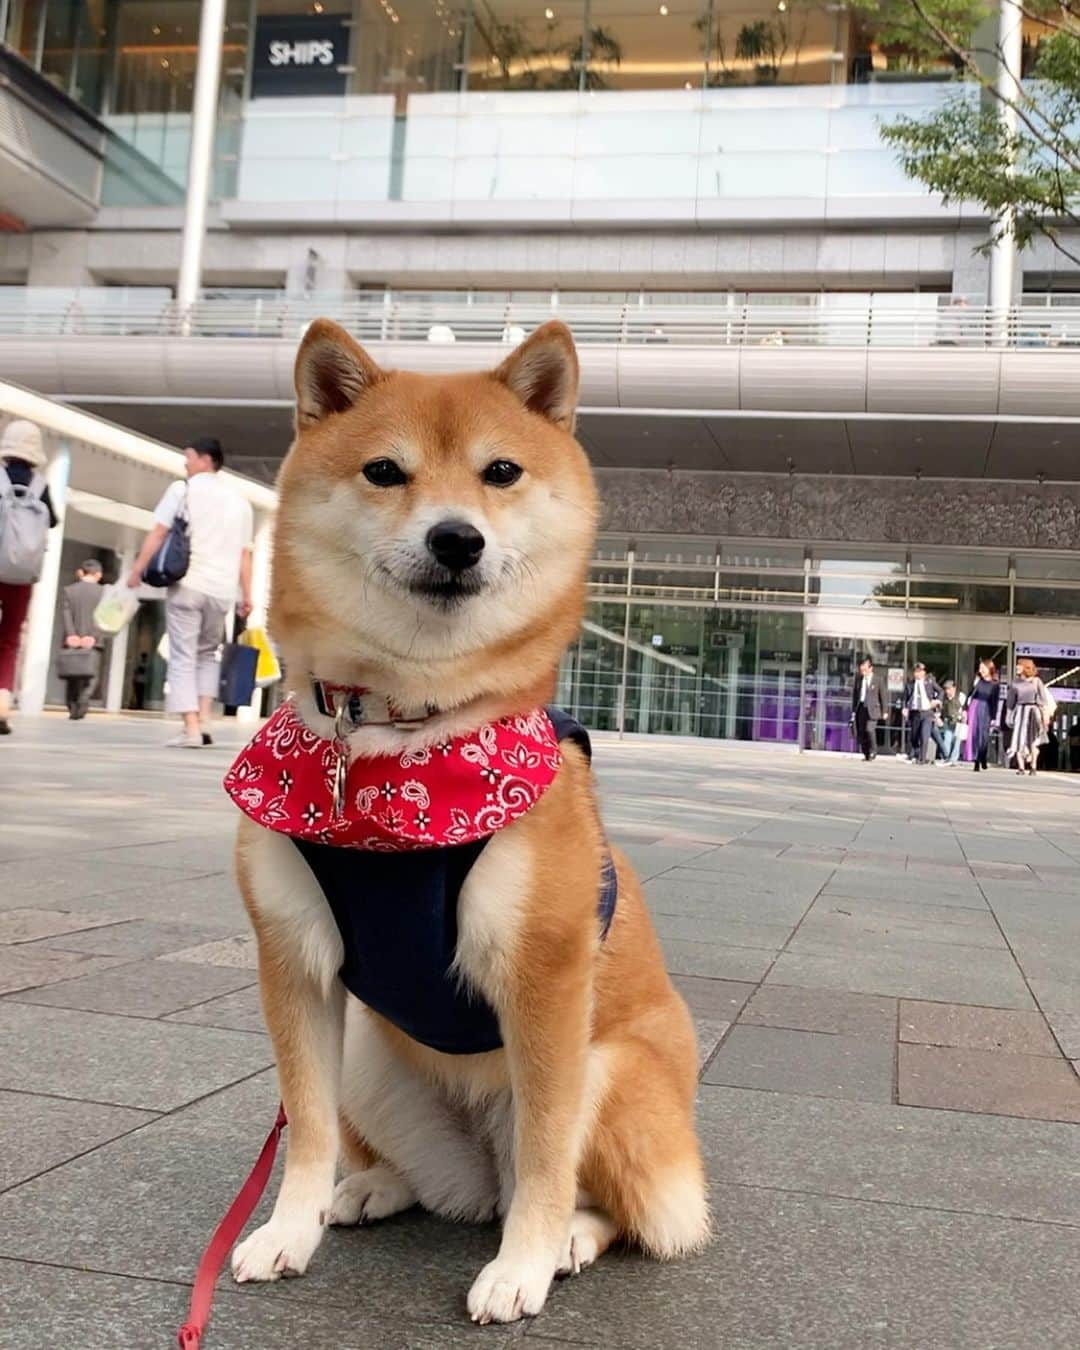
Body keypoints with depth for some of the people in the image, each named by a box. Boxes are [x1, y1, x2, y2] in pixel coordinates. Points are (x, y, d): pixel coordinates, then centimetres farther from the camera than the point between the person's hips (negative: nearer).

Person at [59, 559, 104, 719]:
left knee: (72, 674, 11)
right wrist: (93, 636, -10)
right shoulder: (102, 592, 2)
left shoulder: (69, 589, 9)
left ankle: (72, 707, 10)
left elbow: (67, 614, -1)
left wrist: (71, 635, -8)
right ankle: (83, 703, -26)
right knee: (90, 673, -5)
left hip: (73, 640, 3)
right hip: (92, 640, -2)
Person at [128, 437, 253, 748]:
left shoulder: (183, 489, 3)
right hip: (222, 590, 4)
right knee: (207, 654, 20)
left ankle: (191, 729, -9)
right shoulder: (239, 501, 16)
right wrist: (246, 596, 15)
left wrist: (138, 570, 3)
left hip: (188, 584, -4)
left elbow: (159, 533, -3)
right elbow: (244, 553, 14)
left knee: (183, 657, 0)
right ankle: (203, 721, 7)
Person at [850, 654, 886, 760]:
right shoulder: (858, 678, 10)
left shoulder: (878, 680, -2)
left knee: (869, 729, -22)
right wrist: (853, 710, 12)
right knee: (860, 732, 3)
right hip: (860, 707, 5)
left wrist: (884, 712, 0)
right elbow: (854, 694, 15)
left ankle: (873, 751, -4)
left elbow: (883, 696, 2)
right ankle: (866, 754, 15)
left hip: (872, 708, -5)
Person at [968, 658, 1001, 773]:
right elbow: (970, 695, 9)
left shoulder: (995, 685, 1)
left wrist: (994, 718, -3)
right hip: (974, 707, 2)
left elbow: (995, 703, 0)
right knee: (974, 734, 0)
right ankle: (976, 762, 6)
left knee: (983, 735, -8)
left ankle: (982, 759, 12)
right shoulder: (978, 680, 7)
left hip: (985, 711, -2)